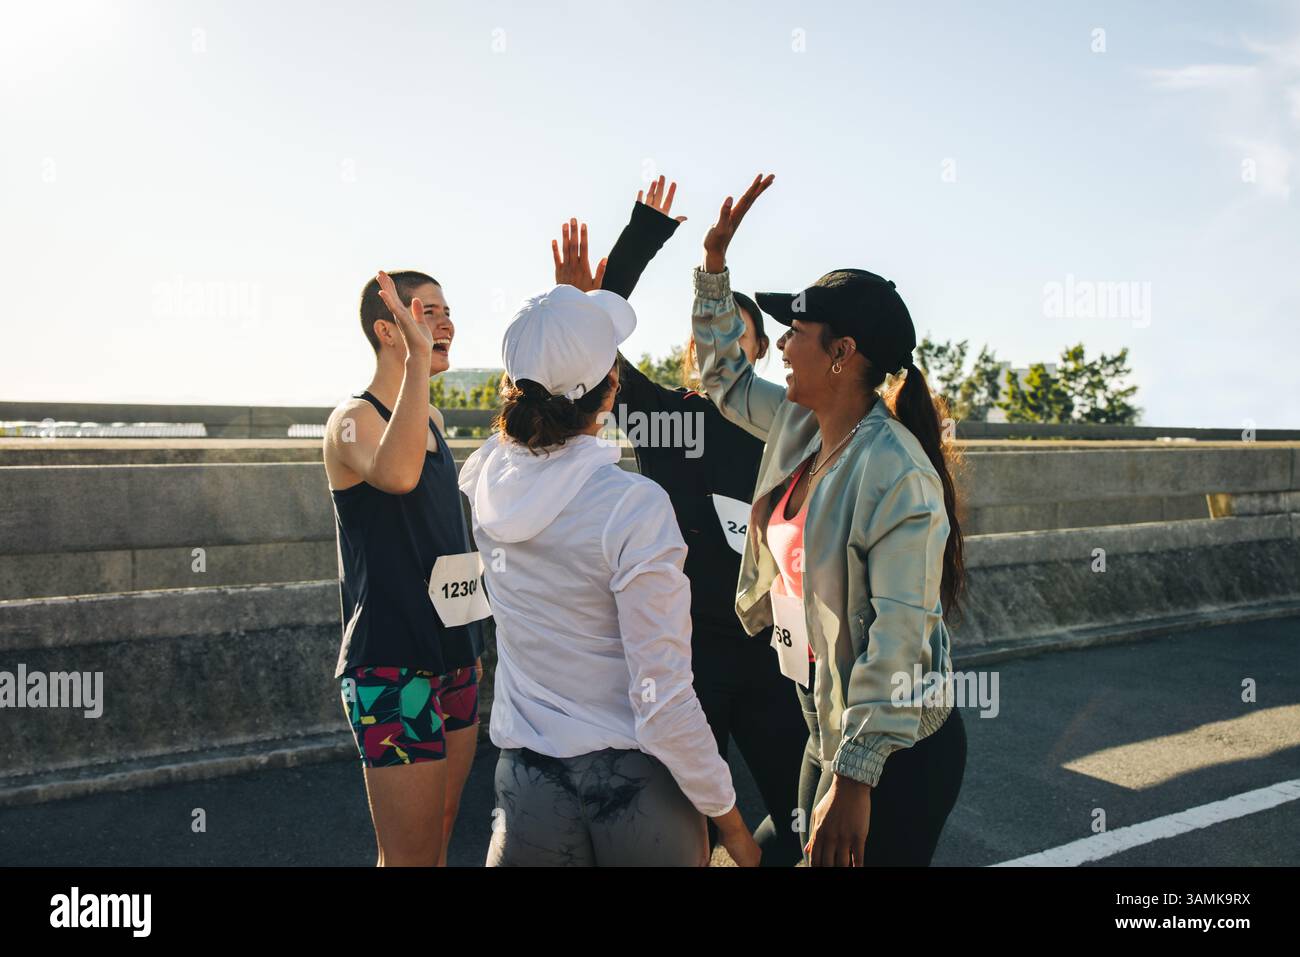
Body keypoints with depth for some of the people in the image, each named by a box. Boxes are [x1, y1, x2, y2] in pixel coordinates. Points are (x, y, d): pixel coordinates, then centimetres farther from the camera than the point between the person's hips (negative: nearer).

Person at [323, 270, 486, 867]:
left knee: (440, 836, 17)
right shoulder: (355, 418, -12)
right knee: (413, 855, -3)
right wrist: (418, 358, -34)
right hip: (391, 667, -8)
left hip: (452, 658, 8)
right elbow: (395, 474, -37)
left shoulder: (433, 421, 12)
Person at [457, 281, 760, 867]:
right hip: (633, 786, -4)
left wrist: (569, 315, 26)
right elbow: (663, 703, -22)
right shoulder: (633, 505, -24)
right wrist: (728, 819, -8)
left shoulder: (484, 476, -7)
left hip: (528, 780, 4)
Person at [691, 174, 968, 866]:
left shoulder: (893, 470, -24)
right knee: (816, 855, 21)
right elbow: (724, 377, 19)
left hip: (895, 755, -8)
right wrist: (714, 261, 14)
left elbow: (899, 632, -27)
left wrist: (855, 778, -27)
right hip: (828, 730, 9)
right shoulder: (799, 426, 2)